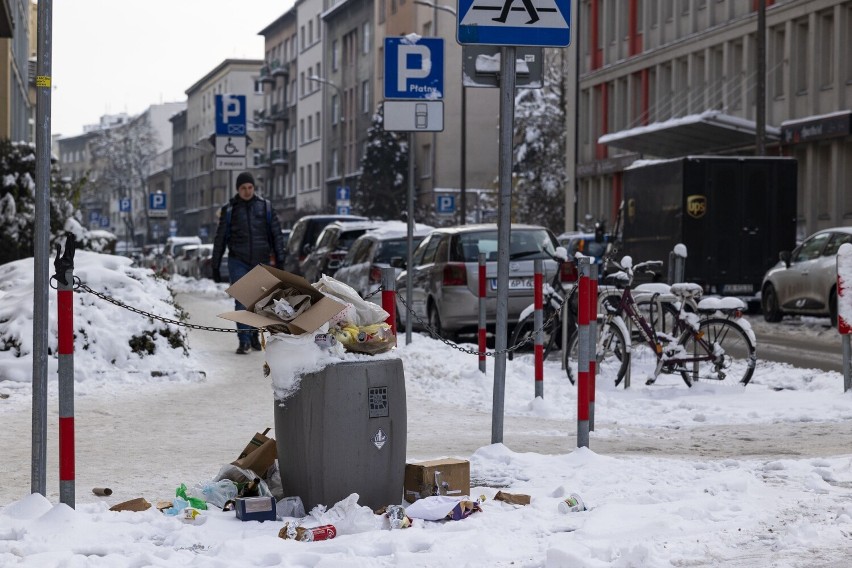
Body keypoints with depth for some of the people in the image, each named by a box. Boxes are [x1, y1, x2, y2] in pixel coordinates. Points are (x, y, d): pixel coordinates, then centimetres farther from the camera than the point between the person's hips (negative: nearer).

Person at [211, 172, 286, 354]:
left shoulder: (265, 207, 3)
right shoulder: (229, 210, 2)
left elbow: (276, 234, 5)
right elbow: (220, 239, 6)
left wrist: (279, 259, -2)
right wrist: (215, 266, 5)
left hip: (261, 262, 2)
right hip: (238, 262, -1)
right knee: (242, 301, -13)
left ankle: (253, 335, 29)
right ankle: (244, 341, -13)